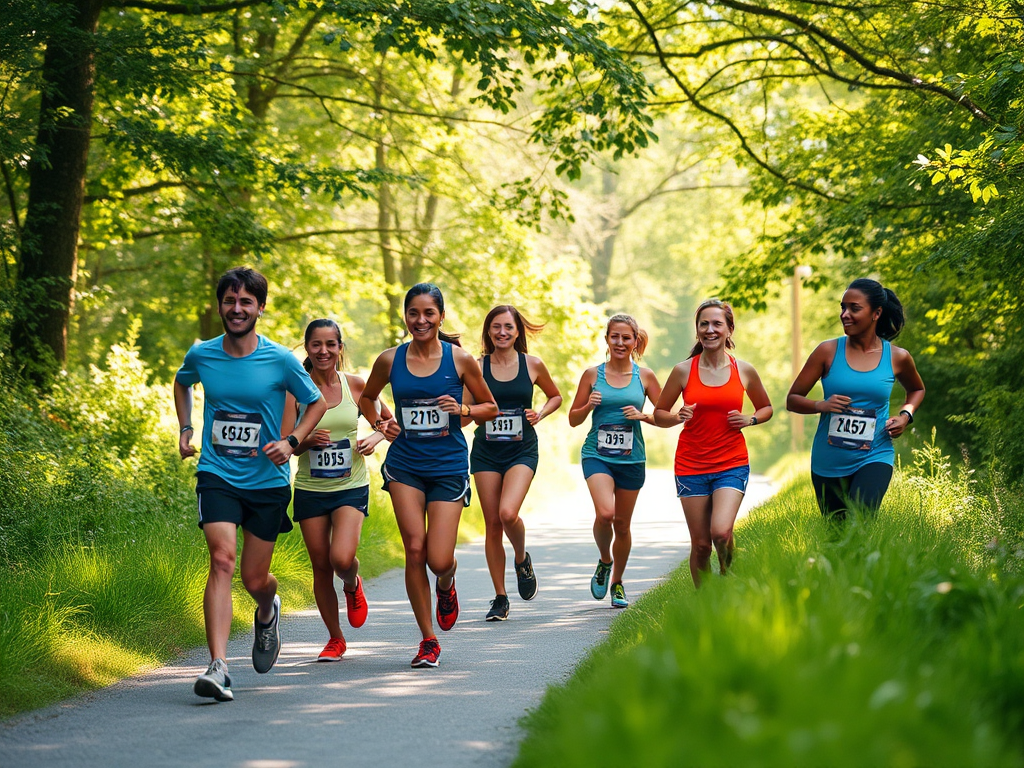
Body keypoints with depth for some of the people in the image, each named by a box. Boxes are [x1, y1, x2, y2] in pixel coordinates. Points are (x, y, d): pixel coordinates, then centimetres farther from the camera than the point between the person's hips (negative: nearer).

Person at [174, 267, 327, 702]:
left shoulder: (280, 360, -6)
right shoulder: (201, 355, -1)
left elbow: (317, 403, 8)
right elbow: (182, 384, 24)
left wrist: (291, 442, -7)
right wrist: (185, 429, 11)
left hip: (267, 482, 0)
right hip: (216, 475, 0)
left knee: (255, 580, 7)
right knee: (222, 560, -21)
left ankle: (267, 613, 47)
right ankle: (218, 667, -27)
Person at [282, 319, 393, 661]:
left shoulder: (355, 385, -1)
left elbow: (389, 420, 13)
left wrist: (375, 438, -7)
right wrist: (308, 441, -23)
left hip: (351, 488, -1)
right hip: (310, 490, 1)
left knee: (342, 559, -19)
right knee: (321, 567, 4)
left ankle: (352, 586, 18)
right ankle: (335, 639, 22)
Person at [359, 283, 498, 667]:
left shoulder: (460, 359, -2)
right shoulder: (389, 360, 2)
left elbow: (490, 407, 9)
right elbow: (367, 398, 21)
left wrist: (462, 409, -11)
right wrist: (380, 424, 1)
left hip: (449, 466, -1)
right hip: (404, 466, 1)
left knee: (439, 560, -7)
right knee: (414, 550, -9)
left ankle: (446, 586, 33)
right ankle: (428, 641, 6)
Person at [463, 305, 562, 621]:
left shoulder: (533, 365, 2)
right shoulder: (477, 367, 1)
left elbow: (556, 396, 18)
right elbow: (463, 415, 5)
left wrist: (540, 414, -1)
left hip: (522, 451, -1)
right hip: (486, 452, 1)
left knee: (508, 513, -23)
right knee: (492, 524, 1)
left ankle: (522, 559, 10)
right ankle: (500, 599, 13)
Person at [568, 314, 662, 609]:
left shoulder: (644, 376, 3)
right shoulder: (592, 374, 2)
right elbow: (573, 419, 8)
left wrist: (643, 415, -11)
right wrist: (589, 406, -11)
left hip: (632, 459, 1)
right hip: (597, 455, -1)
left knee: (622, 523, 9)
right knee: (604, 513, -23)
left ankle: (617, 582, 30)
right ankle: (604, 562, 6)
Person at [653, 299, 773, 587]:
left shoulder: (744, 371, 2)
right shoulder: (683, 371, 0)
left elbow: (767, 408, 18)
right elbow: (659, 414, 9)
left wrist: (750, 420, -3)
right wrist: (679, 417, -12)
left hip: (732, 465, -1)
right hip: (691, 466, 1)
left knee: (721, 532, -21)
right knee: (700, 544, 2)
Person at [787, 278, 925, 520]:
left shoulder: (897, 358, 1)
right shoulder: (828, 351, -2)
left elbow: (917, 389, 23)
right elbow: (792, 399, 2)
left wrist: (905, 414, 3)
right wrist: (821, 405, -18)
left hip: (874, 458, -1)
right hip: (829, 462, 1)